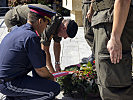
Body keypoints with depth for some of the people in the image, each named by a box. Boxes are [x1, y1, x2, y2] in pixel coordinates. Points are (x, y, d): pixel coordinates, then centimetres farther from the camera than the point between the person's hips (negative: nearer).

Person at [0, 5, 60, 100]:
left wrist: (47, 74, 26)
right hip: (9, 85, -10)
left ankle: (38, 88, 21)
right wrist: (50, 77, 8)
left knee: (41, 55, 16)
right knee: (55, 89, -10)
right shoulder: (31, 37, -19)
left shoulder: (17, 30, 10)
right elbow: (40, 70, -13)